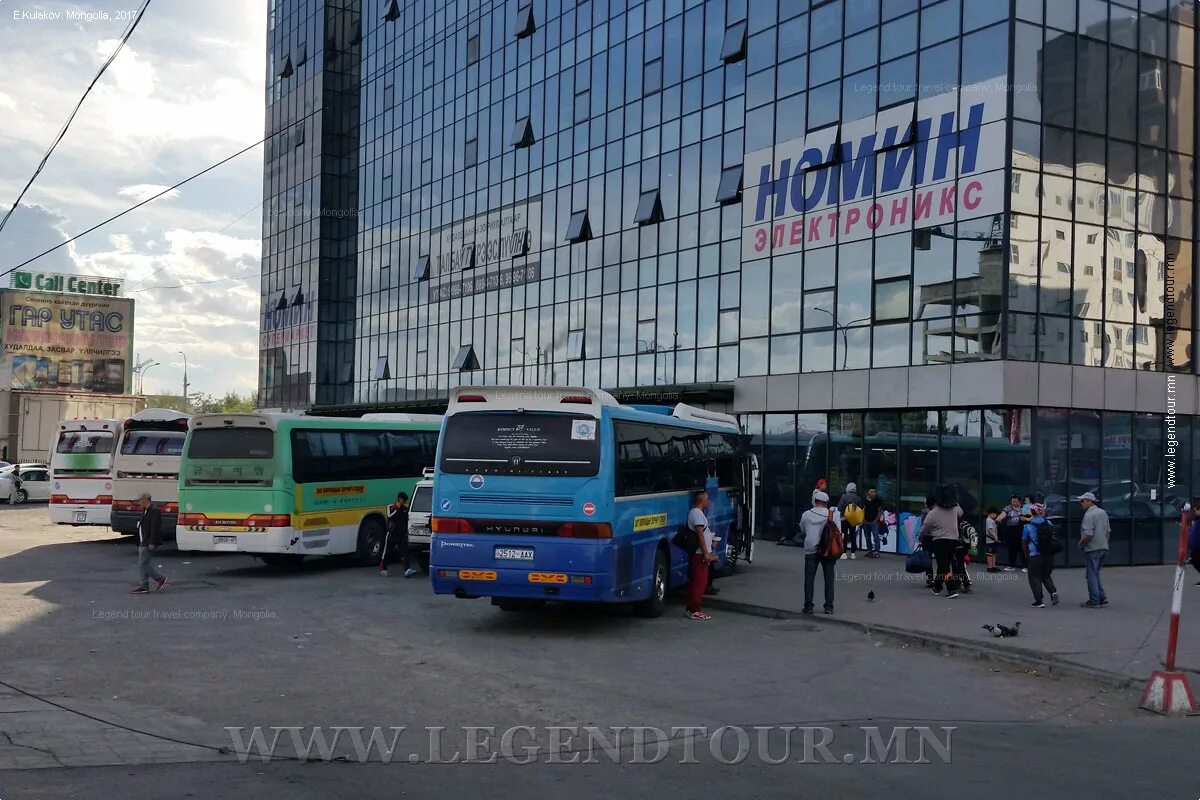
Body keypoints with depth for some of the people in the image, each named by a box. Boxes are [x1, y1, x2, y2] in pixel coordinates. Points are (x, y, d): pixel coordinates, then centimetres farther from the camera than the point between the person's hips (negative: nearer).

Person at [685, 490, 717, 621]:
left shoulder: (697, 512, 17)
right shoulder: (697, 513, -15)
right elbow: (700, 534, -19)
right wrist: (706, 553, -20)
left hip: (701, 553, 10)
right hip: (700, 553, -10)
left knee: (696, 581, 12)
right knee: (699, 581, -8)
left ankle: (692, 608, 17)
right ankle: (694, 611, -7)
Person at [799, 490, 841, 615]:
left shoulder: (806, 515, 0)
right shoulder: (833, 514, -1)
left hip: (811, 550, 0)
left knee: (809, 578, 5)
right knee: (829, 579, 7)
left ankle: (808, 606, 3)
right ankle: (829, 607, 6)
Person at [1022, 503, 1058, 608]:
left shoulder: (1028, 526, -7)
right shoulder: (1048, 524, 1)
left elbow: (1024, 542, 2)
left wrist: (1026, 552, 20)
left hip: (1035, 555, -4)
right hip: (1049, 554, 4)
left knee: (1035, 577, 6)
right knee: (1046, 575, 20)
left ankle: (1039, 601, 2)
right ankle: (1053, 591, -4)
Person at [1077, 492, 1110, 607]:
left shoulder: (1089, 515, -17)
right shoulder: (1103, 512, 11)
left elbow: (1088, 534, -23)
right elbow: (1108, 531, 15)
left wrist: (1081, 544, -8)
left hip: (1092, 549, -8)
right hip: (1104, 548, 8)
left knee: (1092, 575, 0)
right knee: (1096, 574, 18)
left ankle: (1094, 601, 2)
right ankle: (1102, 597, 13)